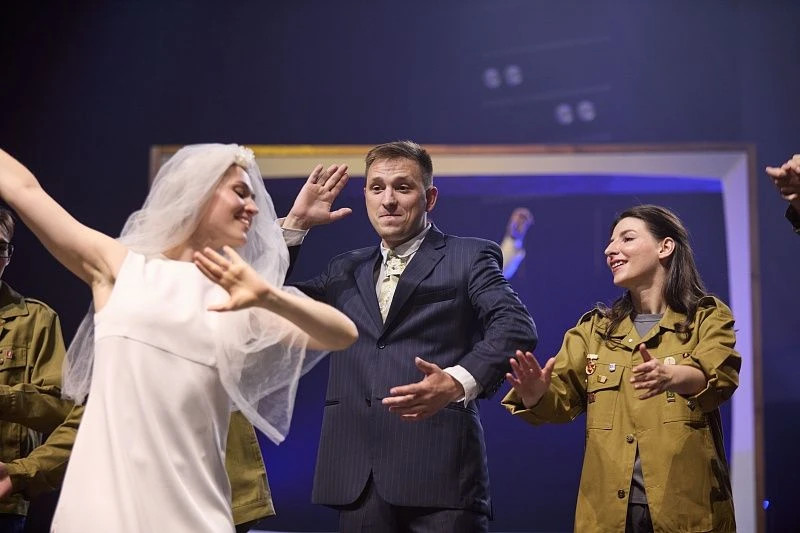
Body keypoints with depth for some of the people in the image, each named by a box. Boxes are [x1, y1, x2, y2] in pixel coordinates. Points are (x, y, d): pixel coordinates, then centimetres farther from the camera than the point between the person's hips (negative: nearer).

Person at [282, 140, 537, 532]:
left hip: (438, 471, -4)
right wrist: (295, 222, 13)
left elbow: (515, 326, -9)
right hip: (357, 477, 4)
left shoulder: (468, 257, 6)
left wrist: (458, 382, -27)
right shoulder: (347, 270, 22)